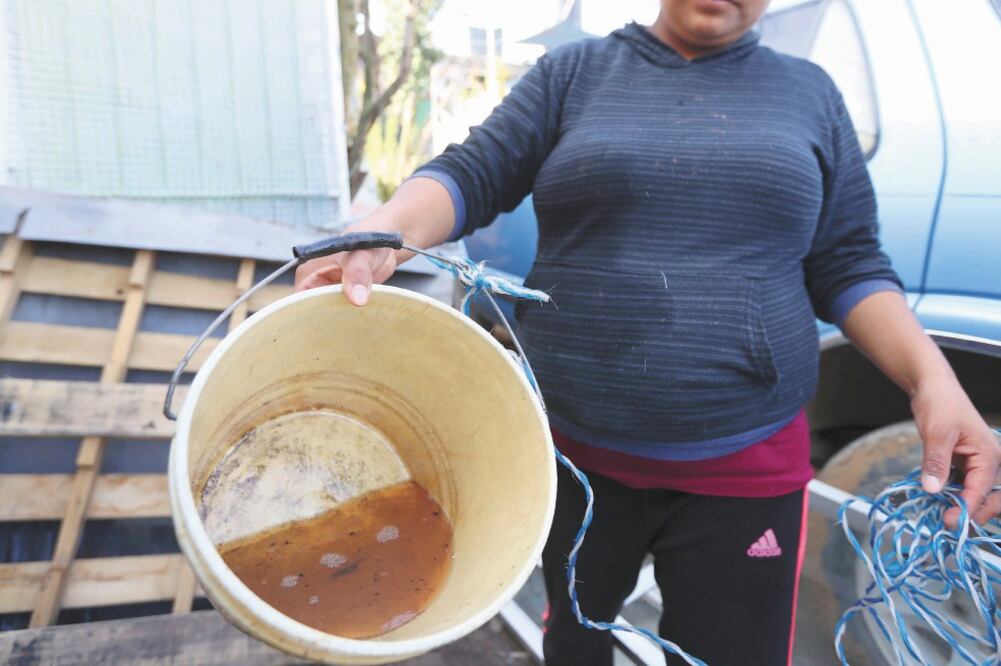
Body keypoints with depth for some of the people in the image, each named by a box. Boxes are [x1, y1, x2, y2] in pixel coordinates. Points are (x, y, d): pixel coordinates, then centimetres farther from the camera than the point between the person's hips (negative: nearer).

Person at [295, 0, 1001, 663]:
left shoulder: (810, 93, 8)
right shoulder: (574, 72, 4)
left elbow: (849, 266, 7)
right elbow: (471, 174, -6)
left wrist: (933, 378, -9)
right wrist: (383, 233, -26)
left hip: (747, 467, 1)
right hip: (573, 452, 1)